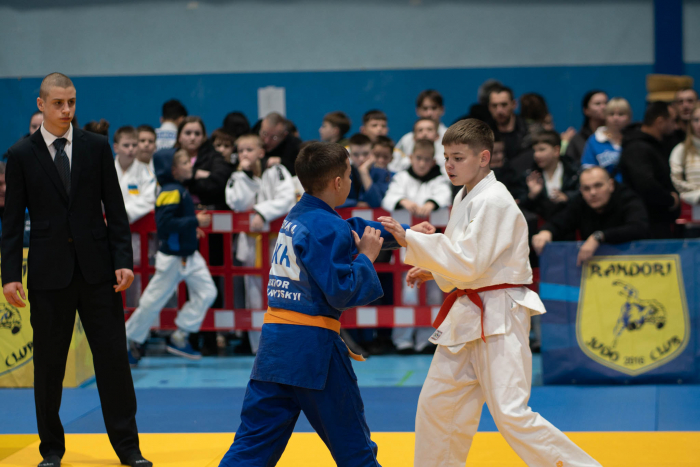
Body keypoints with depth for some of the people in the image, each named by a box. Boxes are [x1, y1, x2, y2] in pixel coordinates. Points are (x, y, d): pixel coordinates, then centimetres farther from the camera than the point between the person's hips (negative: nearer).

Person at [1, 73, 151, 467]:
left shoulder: (96, 147, 5)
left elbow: (115, 209, 5)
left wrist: (124, 260, -4)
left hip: (96, 268, 1)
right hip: (49, 270, -1)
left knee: (113, 357, 1)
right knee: (48, 363, 5)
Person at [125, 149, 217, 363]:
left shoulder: (179, 190, 8)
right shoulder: (170, 192, -21)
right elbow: (164, 223, -30)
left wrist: (191, 228, 8)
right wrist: (195, 221, -26)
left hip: (189, 255, 9)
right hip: (172, 257, -9)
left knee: (206, 293, 2)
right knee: (154, 300, 1)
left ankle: (179, 337, 9)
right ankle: (129, 340, 17)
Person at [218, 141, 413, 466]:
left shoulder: (297, 216, 14)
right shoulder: (327, 228, -14)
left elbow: (356, 231, 26)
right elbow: (341, 293, -17)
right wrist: (366, 257, -4)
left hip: (274, 339, 8)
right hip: (313, 347, -8)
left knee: (255, 440, 6)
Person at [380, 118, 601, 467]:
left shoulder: (493, 202, -17)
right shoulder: (465, 197, 13)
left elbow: (469, 263, -24)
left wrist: (409, 239, -23)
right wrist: (432, 270, 9)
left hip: (499, 320, -10)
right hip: (468, 317, 10)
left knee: (511, 414, -15)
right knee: (437, 404, 13)